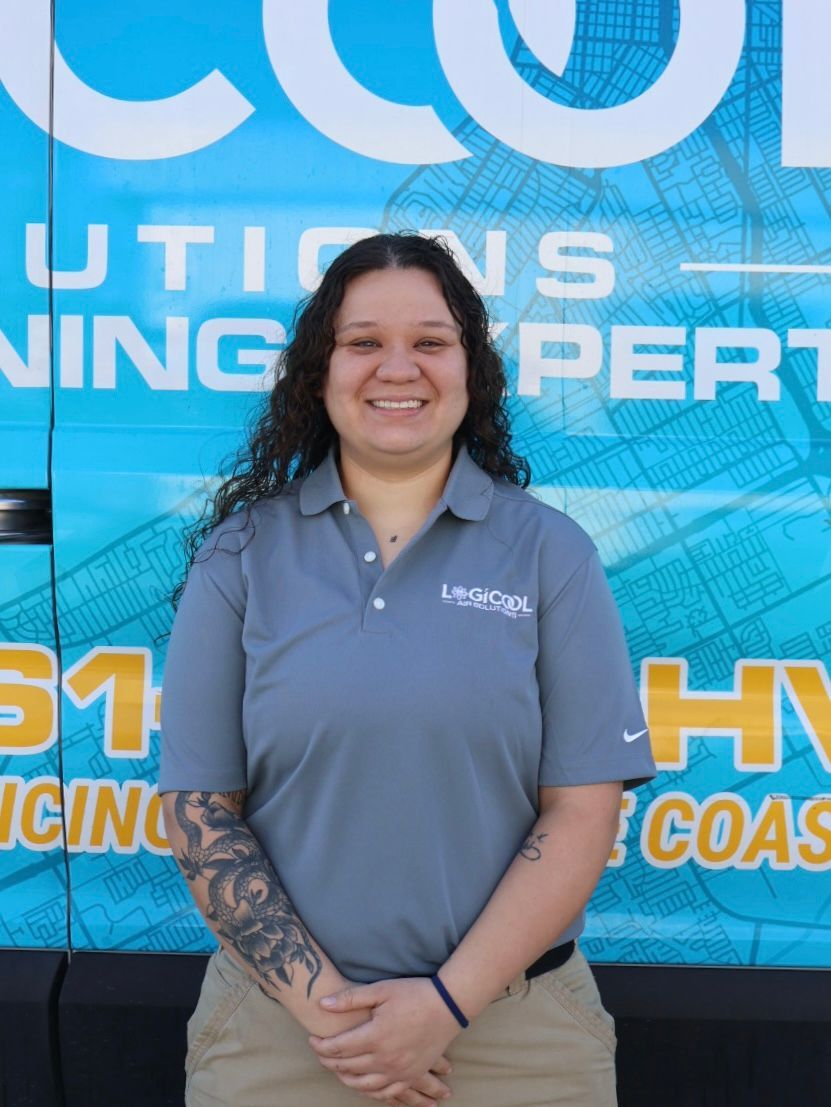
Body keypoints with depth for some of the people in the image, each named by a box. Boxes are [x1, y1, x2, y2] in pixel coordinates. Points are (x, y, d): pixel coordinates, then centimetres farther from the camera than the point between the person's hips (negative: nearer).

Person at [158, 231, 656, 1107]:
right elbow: (197, 806, -3)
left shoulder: (550, 553, -3)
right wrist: (322, 999, -10)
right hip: (279, 1015, 0)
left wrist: (449, 1001, -12)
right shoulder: (242, 552, -1)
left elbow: (583, 810, -5)